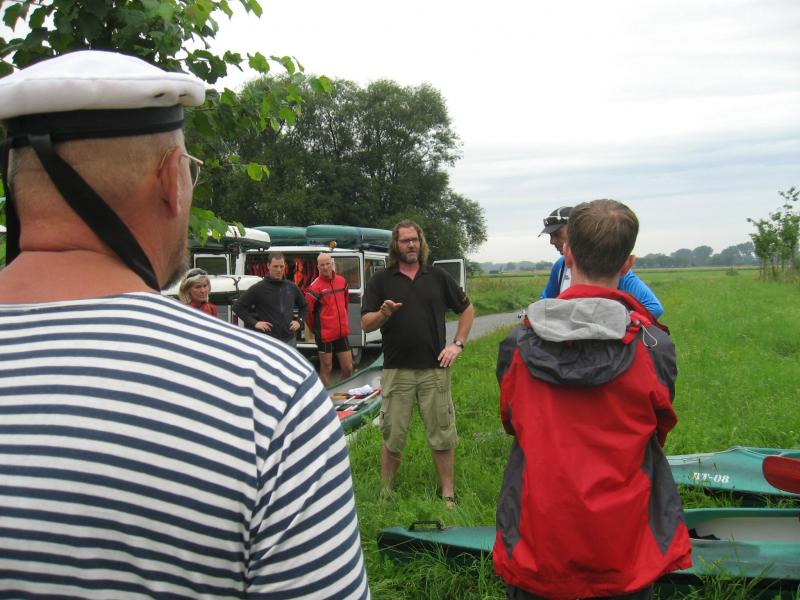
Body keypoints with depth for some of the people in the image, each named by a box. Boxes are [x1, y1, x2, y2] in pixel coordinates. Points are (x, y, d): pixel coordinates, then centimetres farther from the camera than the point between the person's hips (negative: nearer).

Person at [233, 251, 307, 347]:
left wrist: (299, 321, 9)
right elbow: (237, 306, -2)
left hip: (290, 340, 4)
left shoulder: (292, 287, 10)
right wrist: (254, 323, -10)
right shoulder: (259, 288, -3)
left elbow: (304, 306, 26)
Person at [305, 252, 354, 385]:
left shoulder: (342, 281, 5)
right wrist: (315, 329, 4)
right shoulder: (315, 287, -14)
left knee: (348, 368, 8)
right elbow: (308, 311, -9)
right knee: (326, 369, 4)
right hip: (325, 334, -5)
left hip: (342, 333, 5)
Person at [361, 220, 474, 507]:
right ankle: (385, 492, 19)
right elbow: (366, 324, 0)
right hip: (396, 371, -1)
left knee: (443, 435, 5)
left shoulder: (438, 277, 9)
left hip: (435, 368, 1)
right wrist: (383, 314, -21)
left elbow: (466, 309, 17)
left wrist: (458, 344, 6)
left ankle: (448, 493, 18)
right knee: (393, 436, 4)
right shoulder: (381, 280, 5)